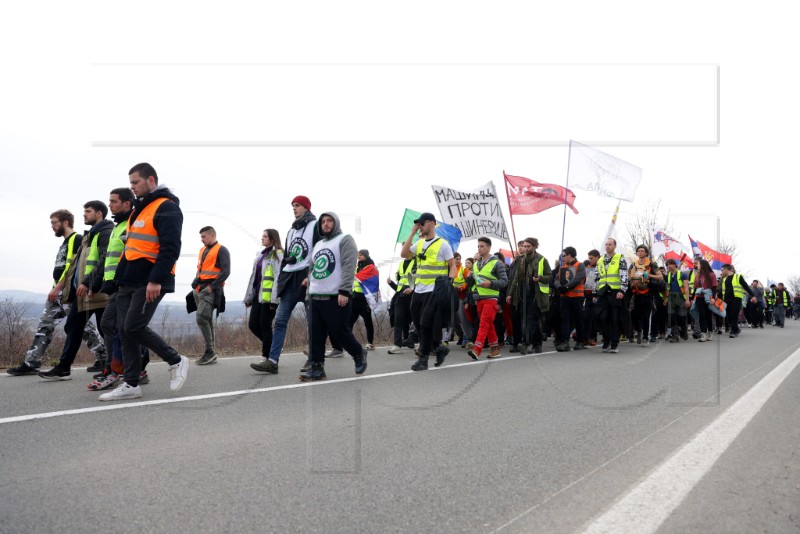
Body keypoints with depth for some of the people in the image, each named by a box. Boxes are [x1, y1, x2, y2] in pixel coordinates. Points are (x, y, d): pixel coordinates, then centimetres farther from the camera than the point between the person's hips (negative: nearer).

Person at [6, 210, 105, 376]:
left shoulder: (77, 239, -9)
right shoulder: (65, 242, 22)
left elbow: (73, 267, -18)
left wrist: (57, 287, -20)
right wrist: (55, 289, 18)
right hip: (58, 293, 10)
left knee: (83, 326, -4)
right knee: (44, 325, 6)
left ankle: (103, 359, 5)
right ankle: (30, 363, 9)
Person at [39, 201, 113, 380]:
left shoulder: (106, 232, -9)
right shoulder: (91, 234, 22)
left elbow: (105, 261, -21)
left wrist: (88, 283, -24)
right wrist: (76, 284, 17)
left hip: (97, 291, -10)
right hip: (82, 290, 10)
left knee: (106, 330, -3)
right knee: (72, 327, 10)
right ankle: (63, 368, 16)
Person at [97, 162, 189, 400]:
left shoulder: (166, 208, -10)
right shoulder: (139, 209, 20)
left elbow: (170, 248, -19)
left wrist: (156, 279, -25)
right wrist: (121, 277, 23)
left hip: (149, 283, -9)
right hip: (129, 282, 9)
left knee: (134, 328, -13)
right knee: (124, 331, 5)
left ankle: (176, 361, 6)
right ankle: (131, 384, 12)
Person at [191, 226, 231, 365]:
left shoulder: (221, 250, -4)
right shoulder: (202, 250, 20)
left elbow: (225, 271, -12)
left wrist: (212, 286, -18)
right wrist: (195, 283, 13)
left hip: (211, 291, -8)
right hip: (200, 290, 8)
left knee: (201, 317, -18)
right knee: (207, 321, 9)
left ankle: (210, 351, -10)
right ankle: (211, 354, 14)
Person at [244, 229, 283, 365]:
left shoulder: (277, 254, -6)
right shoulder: (260, 255, 21)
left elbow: (278, 277, -14)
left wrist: (274, 299, -21)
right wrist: (248, 296, 19)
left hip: (268, 297, -8)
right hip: (258, 295, 8)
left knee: (265, 325, -5)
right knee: (253, 324, 5)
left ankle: (267, 357, 4)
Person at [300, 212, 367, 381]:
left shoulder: (345, 240, -2)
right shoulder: (318, 244, 21)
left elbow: (349, 266, -13)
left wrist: (344, 291, -21)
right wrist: (309, 281, 8)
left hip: (336, 297, -7)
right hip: (316, 297, 7)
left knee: (339, 331, -4)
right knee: (316, 334, 3)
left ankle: (359, 354, 20)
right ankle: (317, 367, 8)